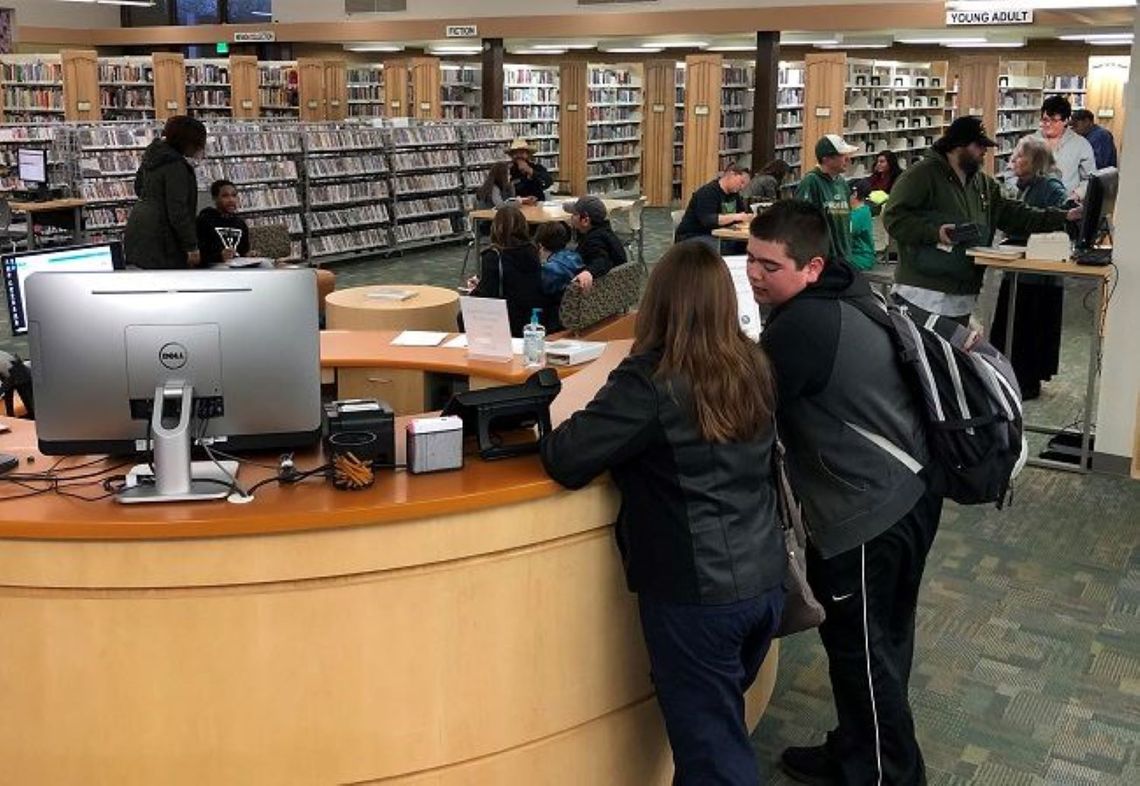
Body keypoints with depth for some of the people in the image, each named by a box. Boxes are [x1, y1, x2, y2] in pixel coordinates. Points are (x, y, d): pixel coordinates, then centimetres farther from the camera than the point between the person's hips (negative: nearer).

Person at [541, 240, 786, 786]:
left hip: (696, 593, -7)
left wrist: (551, 430, 2)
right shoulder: (753, 367, 3)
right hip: (765, 580, 7)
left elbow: (566, 462, -20)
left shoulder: (650, 381, -18)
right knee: (720, 724, 26)